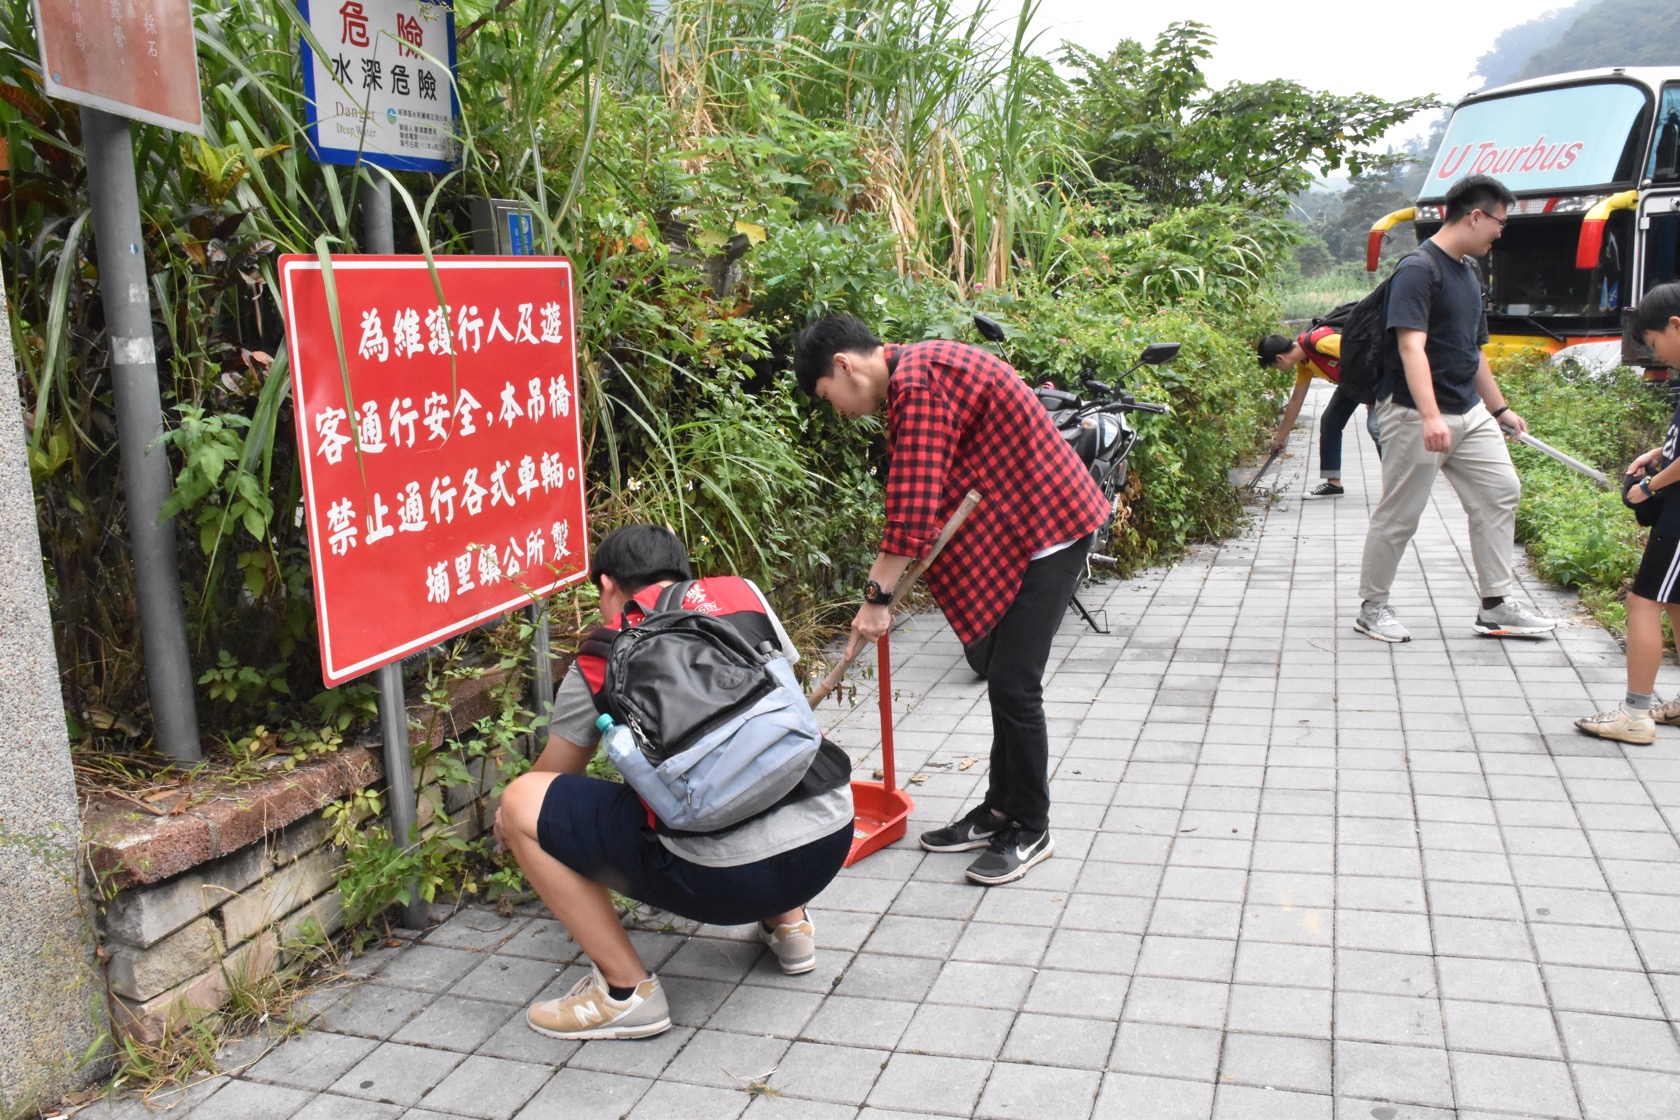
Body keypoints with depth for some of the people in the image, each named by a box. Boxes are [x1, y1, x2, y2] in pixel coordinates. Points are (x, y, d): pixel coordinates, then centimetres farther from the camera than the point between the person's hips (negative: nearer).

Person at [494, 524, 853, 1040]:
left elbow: (551, 778, 20)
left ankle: (626, 991, 6)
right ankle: (788, 923, 30)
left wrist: (511, 824, 44)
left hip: (726, 878, -6)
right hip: (832, 841, 6)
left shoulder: (600, 658, 5)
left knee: (520, 802, 6)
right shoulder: (742, 592, 13)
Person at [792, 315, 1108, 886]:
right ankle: (1000, 812, 27)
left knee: (1012, 683, -7)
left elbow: (913, 504, -25)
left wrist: (877, 596, -18)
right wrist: (884, 587, 8)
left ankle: (1030, 832, 8)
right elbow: (925, 499, 13)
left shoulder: (916, 382, -21)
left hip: (1048, 527, -11)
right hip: (1018, 524, 11)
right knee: (1003, 674, 15)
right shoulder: (919, 369, 12)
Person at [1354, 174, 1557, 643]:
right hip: (1416, 416, -9)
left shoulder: (1468, 272, 15)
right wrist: (1430, 416, -36)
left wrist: (1500, 409, 27)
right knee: (1399, 513, -1)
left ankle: (1496, 606, 15)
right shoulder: (1418, 270, -15)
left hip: (1469, 412, 9)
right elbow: (1411, 346, -26)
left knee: (1500, 492, 7)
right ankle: (1372, 607, 14)